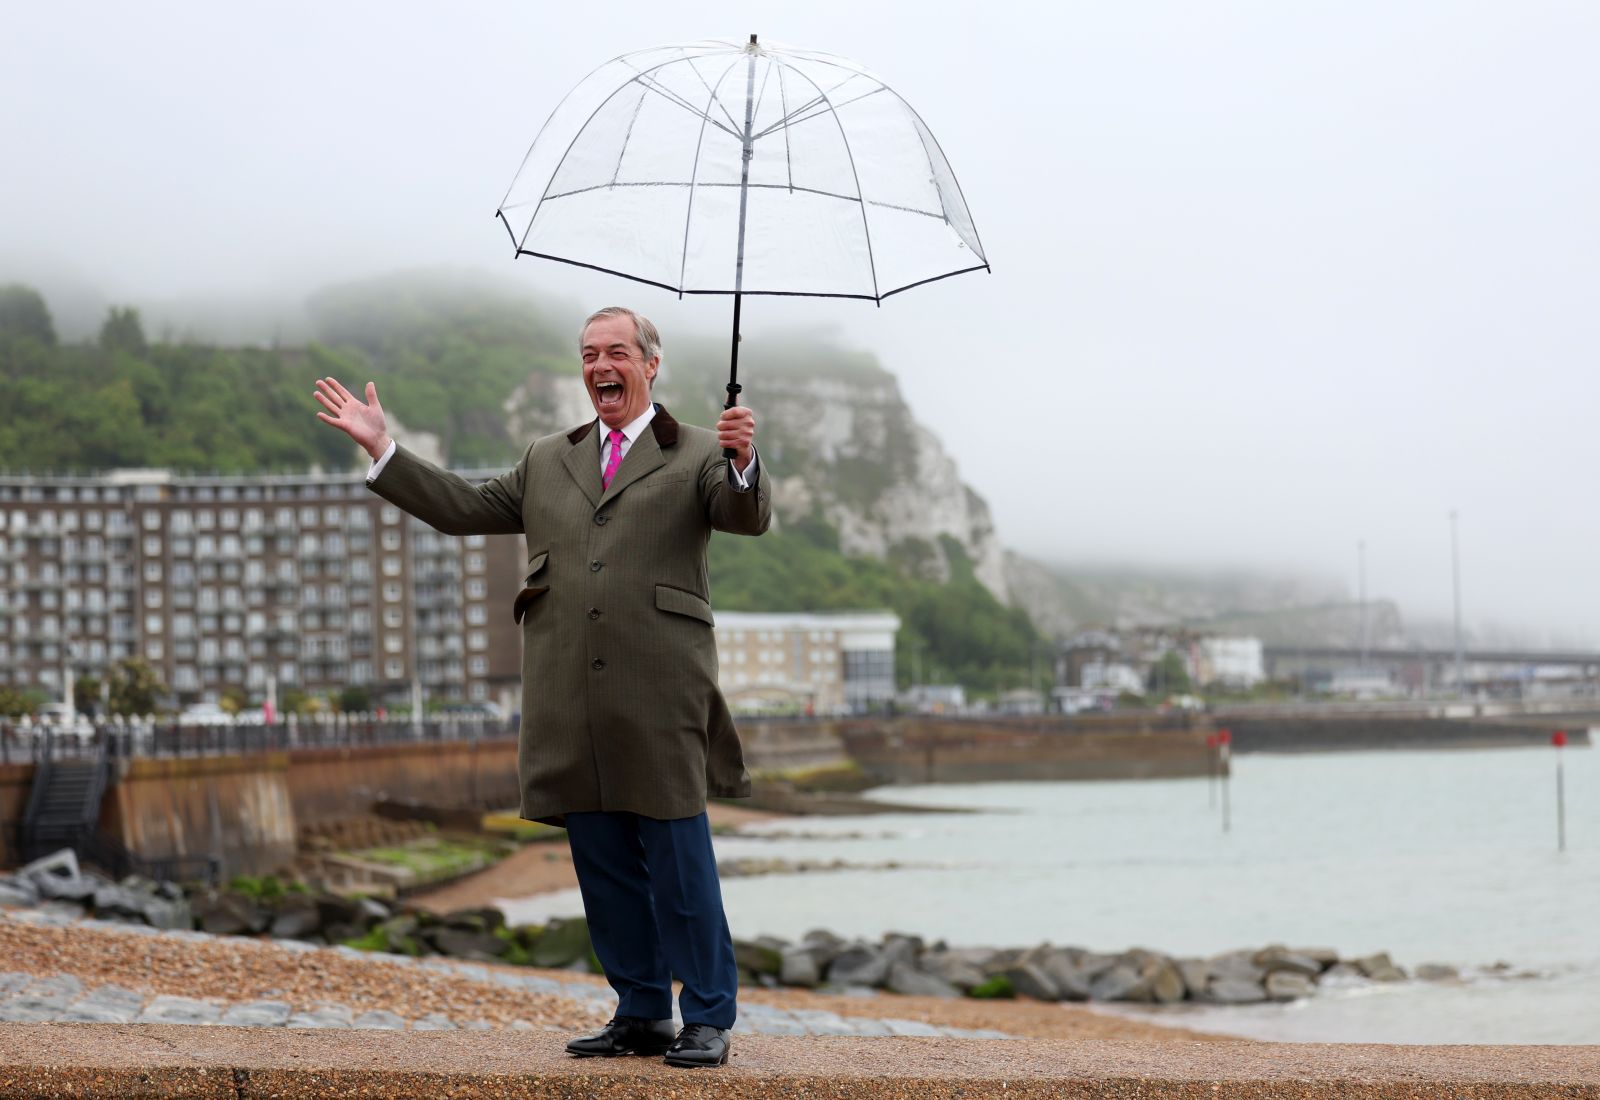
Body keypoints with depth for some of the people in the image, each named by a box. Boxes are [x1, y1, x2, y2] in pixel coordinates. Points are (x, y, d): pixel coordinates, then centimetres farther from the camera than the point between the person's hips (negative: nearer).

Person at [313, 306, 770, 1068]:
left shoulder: (696, 456, 6)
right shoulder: (547, 461, 22)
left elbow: (748, 517, -10)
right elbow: (463, 509, 23)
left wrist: (743, 463, -32)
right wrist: (380, 448, 18)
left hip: (658, 698, -5)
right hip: (572, 701, 5)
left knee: (678, 859, -4)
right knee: (603, 863, 9)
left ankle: (708, 1019, 3)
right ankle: (641, 1015, 18)